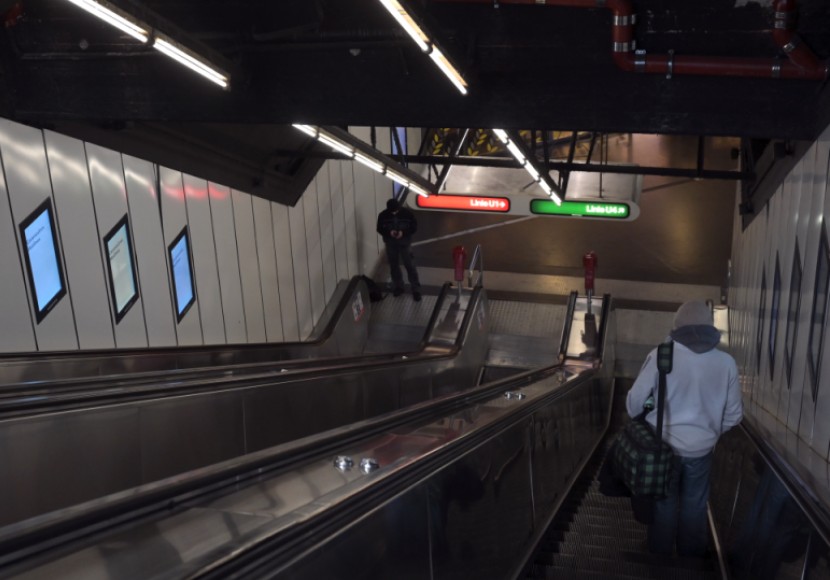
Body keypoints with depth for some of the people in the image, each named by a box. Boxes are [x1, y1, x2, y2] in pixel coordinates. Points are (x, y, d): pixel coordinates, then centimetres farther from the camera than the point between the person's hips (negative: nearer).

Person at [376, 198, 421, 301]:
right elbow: (379, 229, -1)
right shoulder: (383, 215, -11)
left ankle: (416, 290, 7)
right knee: (393, 266, 13)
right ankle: (398, 287, 32)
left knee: (409, 265, -1)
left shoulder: (407, 213, -15)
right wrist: (389, 232, -22)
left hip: (404, 242, -2)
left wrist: (403, 232, -24)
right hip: (390, 243, 2)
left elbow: (414, 227, -7)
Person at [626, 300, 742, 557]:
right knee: (694, 510, 19)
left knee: (663, 508, 16)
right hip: (701, 449, 1)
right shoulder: (726, 362, -8)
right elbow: (733, 414, 1)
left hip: (663, 446, -1)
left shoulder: (661, 355, -15)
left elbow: (634, 402, -9)